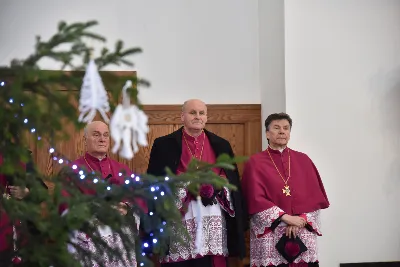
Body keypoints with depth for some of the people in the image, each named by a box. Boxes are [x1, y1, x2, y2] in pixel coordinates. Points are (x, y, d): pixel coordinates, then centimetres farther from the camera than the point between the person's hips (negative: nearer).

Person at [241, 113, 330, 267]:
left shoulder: (303, 160, 12)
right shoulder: (255, 163, 2)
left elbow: (317, 196, 6)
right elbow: (256, 199, -7)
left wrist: (301, 220, -9)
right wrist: (286, 218, -14)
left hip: (303, 234, 3)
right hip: (270, 235, -2)